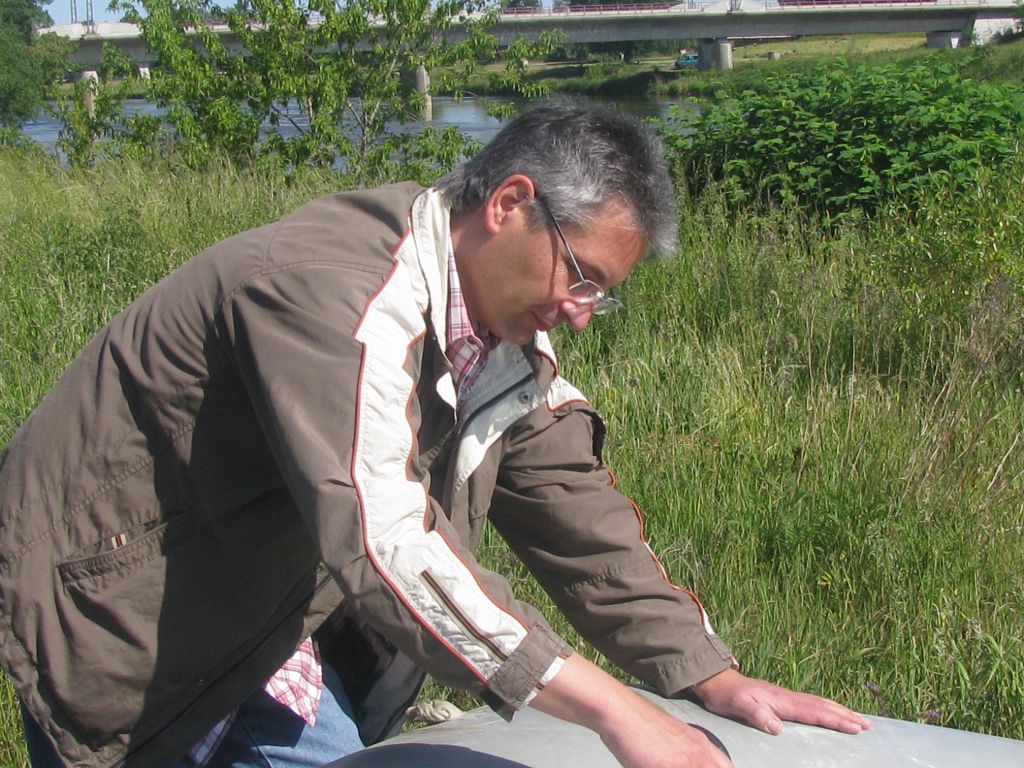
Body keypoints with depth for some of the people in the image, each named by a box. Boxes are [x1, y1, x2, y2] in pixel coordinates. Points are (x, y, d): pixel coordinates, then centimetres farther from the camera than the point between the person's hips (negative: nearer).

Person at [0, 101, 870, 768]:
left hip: (253, 581, 8)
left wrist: (715, 678, -9)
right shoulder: (341, 293, -31)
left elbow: (570, 510, -2)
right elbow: (381, 537, -40)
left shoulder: (502, 318, -3)